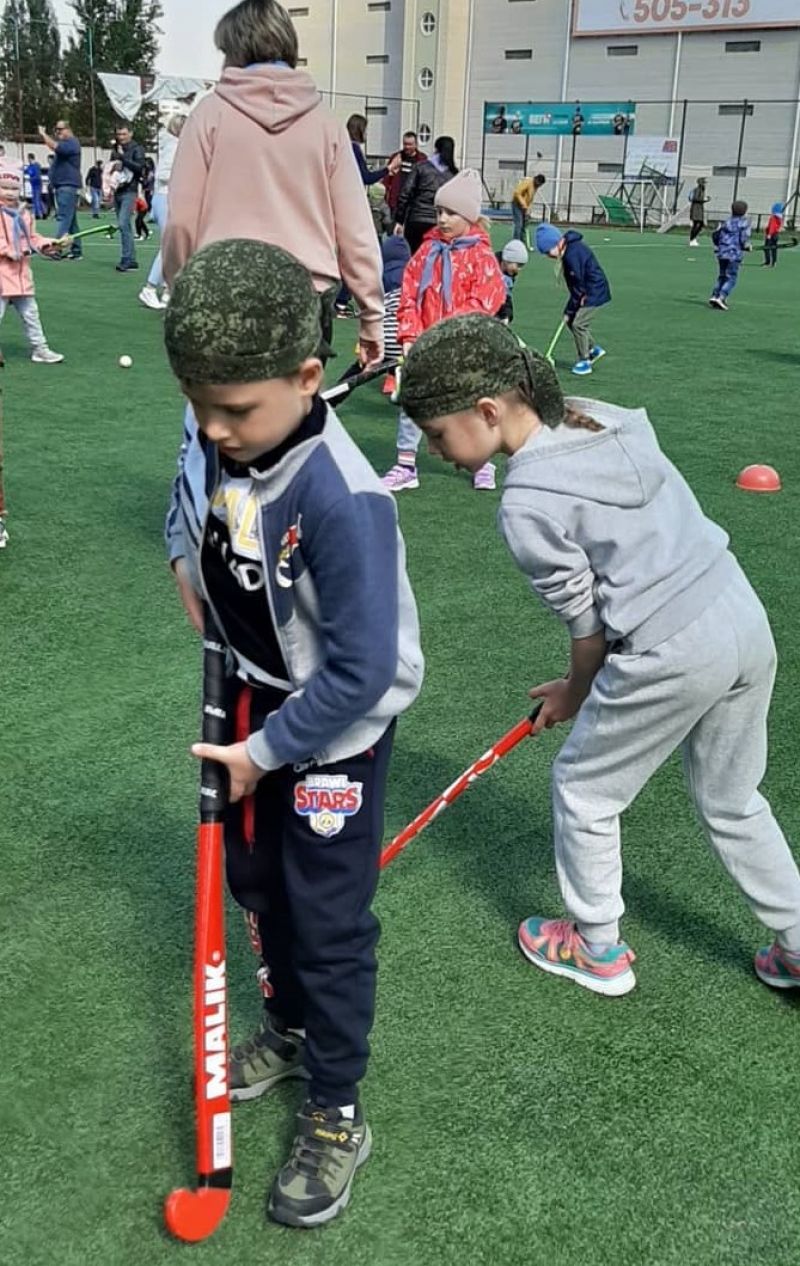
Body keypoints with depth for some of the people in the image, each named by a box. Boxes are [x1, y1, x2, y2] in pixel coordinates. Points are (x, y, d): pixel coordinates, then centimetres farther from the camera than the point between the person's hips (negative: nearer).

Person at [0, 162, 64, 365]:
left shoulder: (23, 213, 13)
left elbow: (32, 237, 17)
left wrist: (48, 243, 2)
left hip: (22, 272, 7)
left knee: (30, 313, 13)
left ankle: (39, 349, 22)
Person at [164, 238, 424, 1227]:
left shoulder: (343, 500, -33)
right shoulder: (219, 446, -10)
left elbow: (361, 671, -27)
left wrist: (265, 753, -19)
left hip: (336, 729, -7)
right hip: (256, 703, 8)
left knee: (328, 923, 5)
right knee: (256, 879, 24)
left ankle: (335, 1115, 27)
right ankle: (289, 1025, 50)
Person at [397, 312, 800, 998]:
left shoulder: (527, 504, -16)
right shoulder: (607, 417, 8)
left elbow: (587, 623, -7)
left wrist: (576, 694, 14)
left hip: (672, 657, -8)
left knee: (584, 789, 16)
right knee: (732, 803, 25)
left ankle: (598, 949, 33)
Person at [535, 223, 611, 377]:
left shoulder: (573, 255, -27)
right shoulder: (569, 250, 3)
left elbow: (578, 287, -22)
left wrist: (569, 311, -14)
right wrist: (570, 310, 6)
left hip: (594, 292, -10)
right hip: (586, 291, 10)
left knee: (578, 324, -11)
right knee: (572, 321, 12)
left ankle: (584, 361, 0)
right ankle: (593, 349, 26)